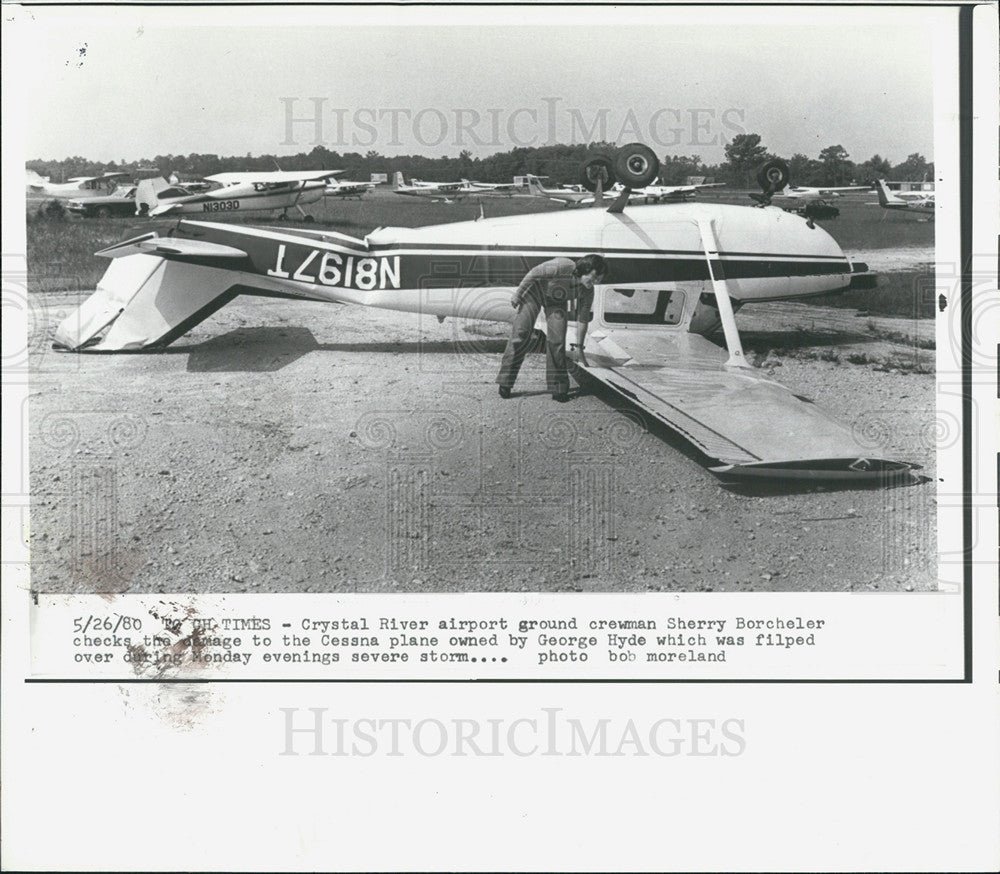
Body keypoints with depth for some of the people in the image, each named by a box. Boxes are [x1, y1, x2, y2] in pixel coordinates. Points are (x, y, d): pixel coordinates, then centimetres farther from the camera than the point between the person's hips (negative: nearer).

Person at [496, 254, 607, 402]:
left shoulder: (588, 291, -20)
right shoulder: (562, 267, -37)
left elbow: (583, 318, -9)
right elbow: (533, 274, -24)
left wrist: (579, 346, -4)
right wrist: (517, 295, -17)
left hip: (556, 301, 4)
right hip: (535, 290, -4)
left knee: (557, 340, -9)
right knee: (521, 333, -10)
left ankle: (558, 388, 0)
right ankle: (505, 383, -5)